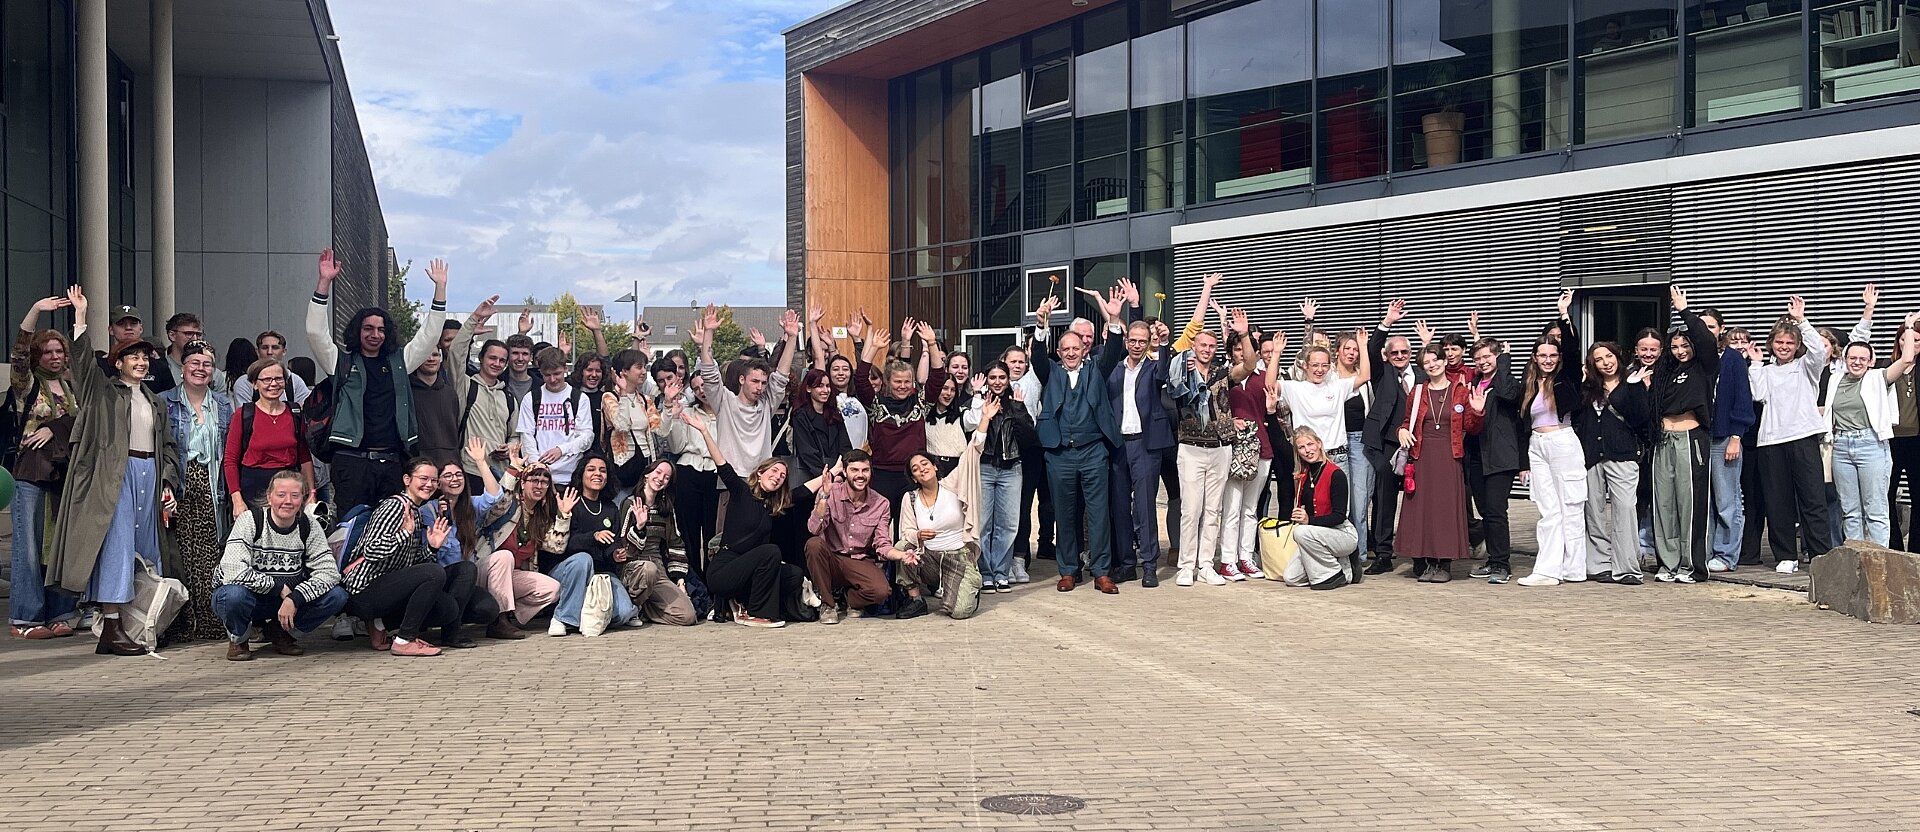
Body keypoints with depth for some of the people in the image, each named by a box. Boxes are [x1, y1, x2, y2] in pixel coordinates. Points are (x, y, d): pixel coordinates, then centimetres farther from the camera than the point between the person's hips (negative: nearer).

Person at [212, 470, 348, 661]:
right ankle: (237, 639, -2)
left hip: (288, 600, 3)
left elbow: (329, 571, -13)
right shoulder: (250, 521, -15)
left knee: (337, 596, -20)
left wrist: (294, 599, -26)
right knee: (234, 594, -39)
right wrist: (279, 587, -24)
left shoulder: (309, 526, -5)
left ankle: (279, 631, 5)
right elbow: (232, 571, -28)